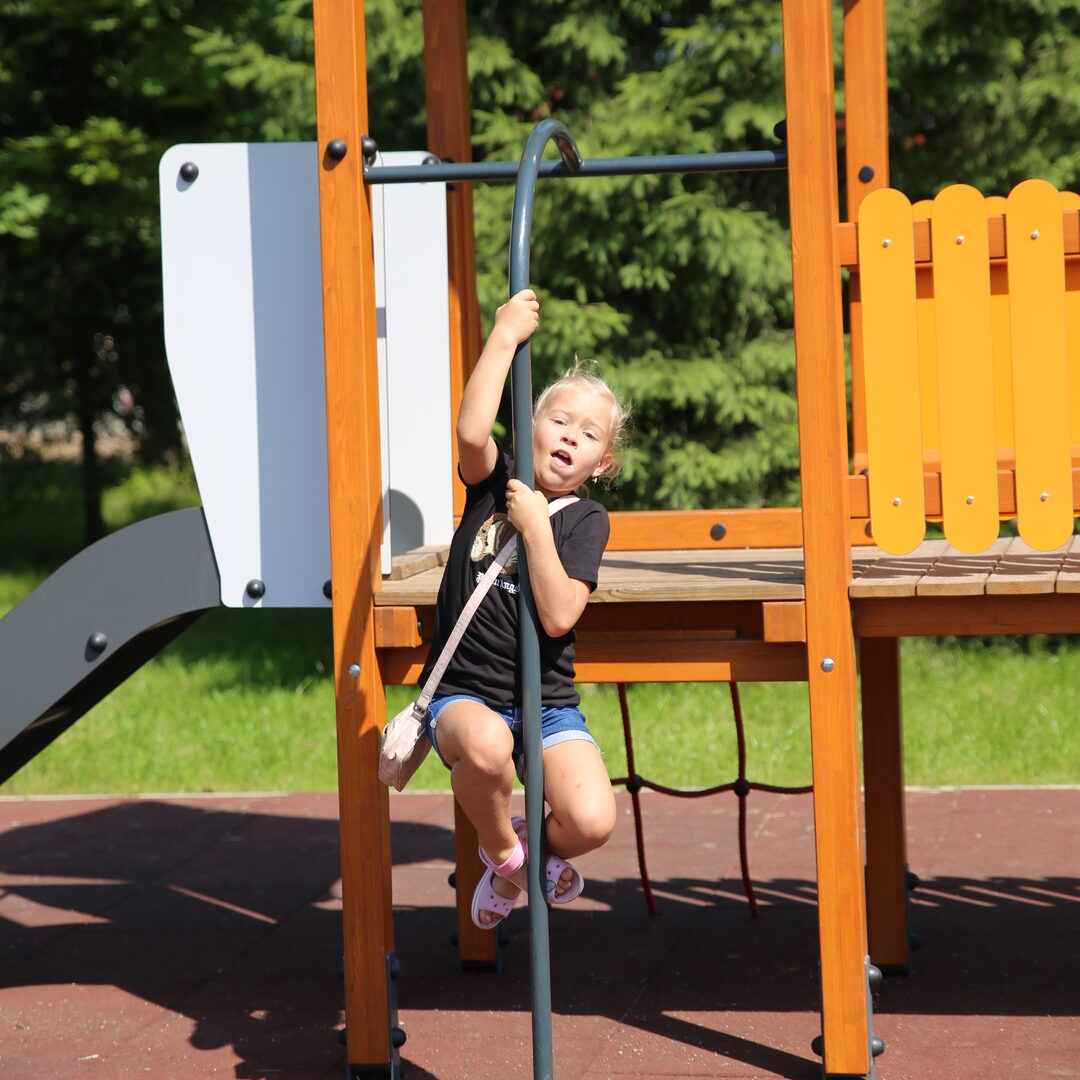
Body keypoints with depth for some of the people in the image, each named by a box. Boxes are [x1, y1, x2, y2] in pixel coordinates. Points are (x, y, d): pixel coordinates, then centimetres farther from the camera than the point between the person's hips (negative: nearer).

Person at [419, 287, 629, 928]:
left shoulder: (586, 519, 0)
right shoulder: (495, 482, 4)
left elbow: (559, 617, -14)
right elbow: (472, 430, -21)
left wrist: (536, 528, -16)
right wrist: (506, 335, -17)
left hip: (547, 705, 0)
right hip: (465, 694, 0)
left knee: (591, 822, -25)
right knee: (486, 744, -38)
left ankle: (544, 847, 16)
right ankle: (502, 851, -4)